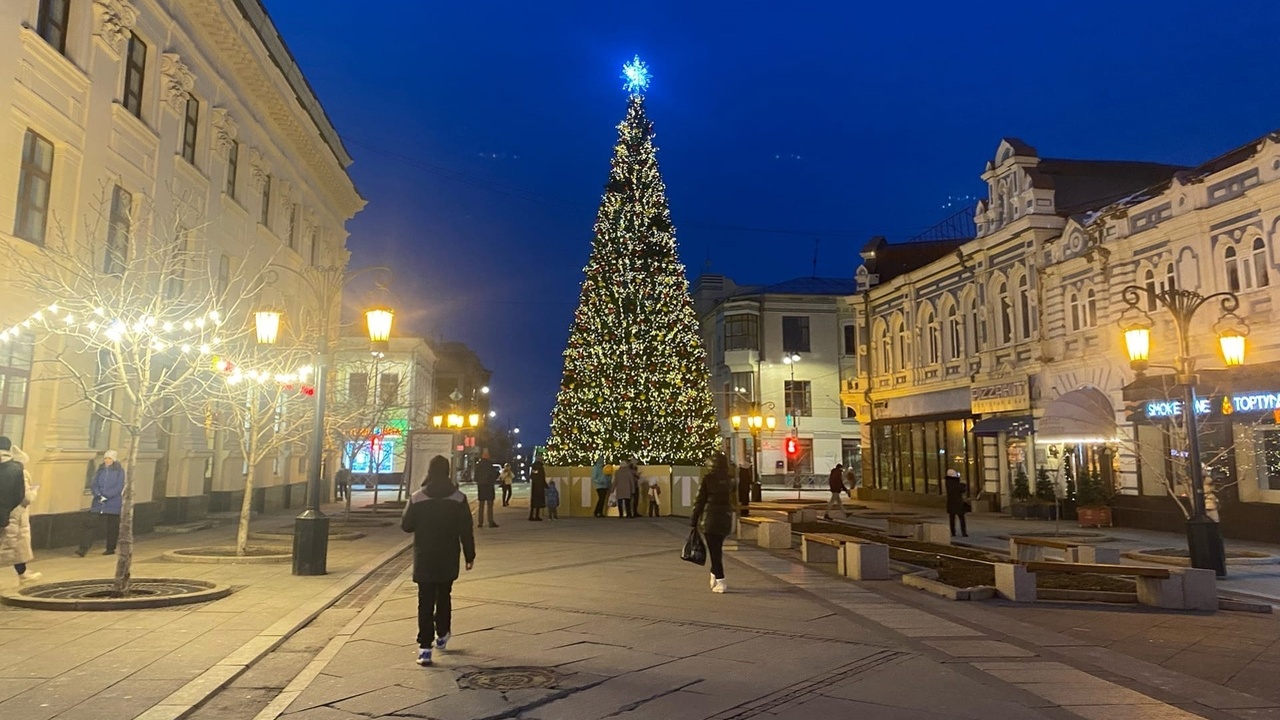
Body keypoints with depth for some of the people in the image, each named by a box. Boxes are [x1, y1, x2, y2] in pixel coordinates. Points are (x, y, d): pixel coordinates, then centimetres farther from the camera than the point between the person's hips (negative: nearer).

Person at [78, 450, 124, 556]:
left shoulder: (119, 471, -2)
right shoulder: (100, 470, 10)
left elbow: (119, 487, -10)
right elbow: (93, 484, 6)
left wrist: (106, 496, -18)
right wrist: (97, 494, -12)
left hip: (113, 505, -3)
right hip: (98, 504, 3)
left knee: (111, 528, 5)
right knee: (91, 524, -6)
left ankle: (111, 549, 19)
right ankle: (83, 549, -8)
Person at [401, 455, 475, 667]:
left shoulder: (417, 498, -9)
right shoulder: (459, 498, -8)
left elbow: (406, 525, -1)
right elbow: (466, 530, -6)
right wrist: (469, 555, 3)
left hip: (424, 560, -1)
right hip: (448, 560, 1)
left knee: (425, 602, 3)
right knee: (444, 597, 21)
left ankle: (425, 648, -3)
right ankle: (442, 635, 33)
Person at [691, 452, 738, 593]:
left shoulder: (708, 479, -8)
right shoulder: (731, 480, 4)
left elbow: (700, 501, -6)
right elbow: (734, 501, 9)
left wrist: (694, 521, -1)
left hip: (710, 519, -4)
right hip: (726, 520, 4)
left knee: (714, 550, -1)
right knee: (718, 548, 20)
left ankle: (720, 582, -5)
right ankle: (715, 576, 26)